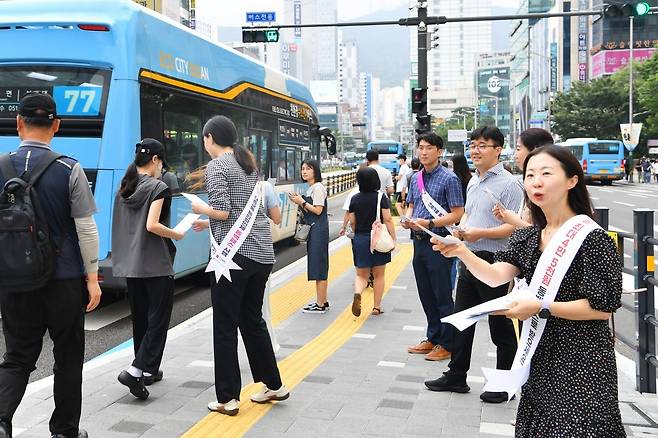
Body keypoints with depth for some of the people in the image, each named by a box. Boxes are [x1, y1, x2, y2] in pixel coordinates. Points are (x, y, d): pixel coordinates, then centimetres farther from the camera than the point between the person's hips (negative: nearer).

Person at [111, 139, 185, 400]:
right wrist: (176, 234, -7)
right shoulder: (157, 187, -11)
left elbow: (122, 226, 13)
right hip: (155, 264, -7)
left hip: (130, 264, 7)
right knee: (158, 320, 0)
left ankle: (147, 371, 24)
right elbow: (152, 225, -21)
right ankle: (135, 371, -10)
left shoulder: (124, 189, 10)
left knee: (140, 318, 15)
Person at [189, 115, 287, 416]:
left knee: (225, 326, 2)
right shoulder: (248, 164, 16)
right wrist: (210, 223, 24)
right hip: (262, 252, 8)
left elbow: (223, 211, -16)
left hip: (234, 253, -8)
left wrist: (201, 209, 3)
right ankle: (273, 386, 25)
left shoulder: (216, 166, -7)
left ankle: (228, 399, 8)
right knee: (252, 320, 18)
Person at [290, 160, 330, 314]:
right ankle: (322, 301, 21)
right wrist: (299, 201, 4)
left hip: (318, 230, -10)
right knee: (319, 267, 13)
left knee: (319, 267, -6)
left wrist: (302, 202, -12)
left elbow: (318, 210, -18)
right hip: (313, 230, 10)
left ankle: (320, 305, -1)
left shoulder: (318, 188, -12)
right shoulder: (310, 188, 16)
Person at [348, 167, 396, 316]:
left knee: (361, 275, 11)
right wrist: (393, 238, -6)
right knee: (378, 275, 13)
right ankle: (377, 307, 16)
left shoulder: (355, 199, 0)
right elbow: (387, 219, -12)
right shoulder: (381, 197, -7)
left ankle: (357, 293, -19)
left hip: (359, 240, 2)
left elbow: (352, 222, 4)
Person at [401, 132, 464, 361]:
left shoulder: (449, 179, -11)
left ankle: (446, 344, 14)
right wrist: (407, 219, -2)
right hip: (418, 242, 7)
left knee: (442, 297, 2)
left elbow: (457, 214, -14)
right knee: (425, 295, 16)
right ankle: (433, 338, 29)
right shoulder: (415, 178, 11)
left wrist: (429, 223, -22)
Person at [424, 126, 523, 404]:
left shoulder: (508, 184, -13)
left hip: (494, 261, -8)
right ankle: (456, 376, 27)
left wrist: (481, 233, -23)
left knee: (500, 325, 5)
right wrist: (461, 229, 5)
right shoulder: (473, 182, 14)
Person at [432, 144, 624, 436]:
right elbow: (496, 276, -8)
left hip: (582, 363, -6)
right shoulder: (527, 238, 7)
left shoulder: (592, 238, -13)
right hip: (541, 357, 6)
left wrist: (542, 308, -21)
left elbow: (603, 308, -15)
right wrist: (461, 252, -25)